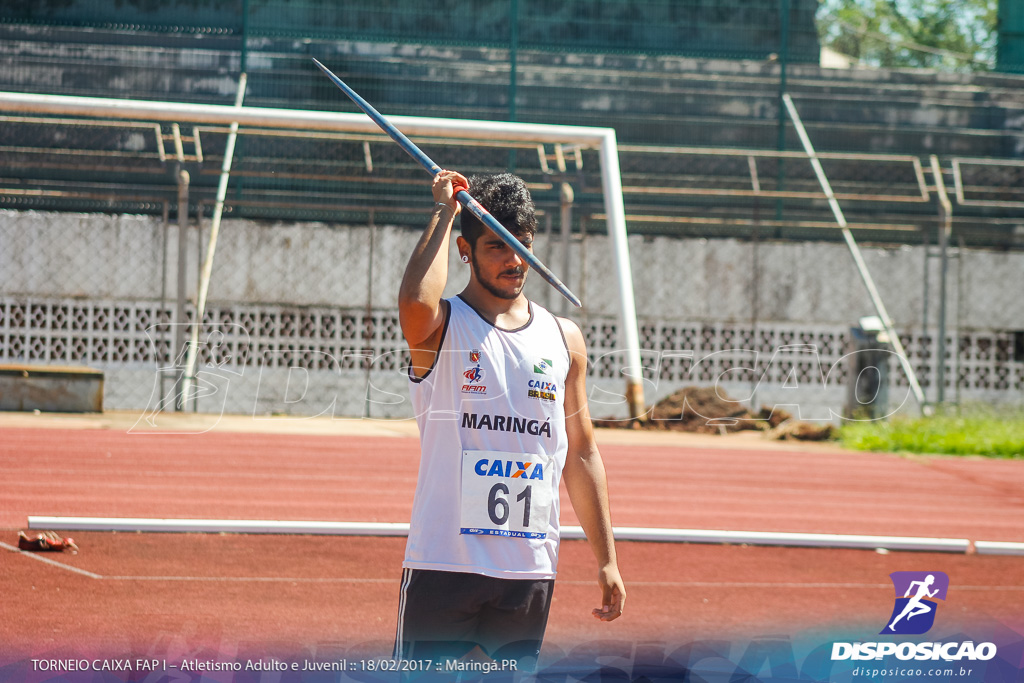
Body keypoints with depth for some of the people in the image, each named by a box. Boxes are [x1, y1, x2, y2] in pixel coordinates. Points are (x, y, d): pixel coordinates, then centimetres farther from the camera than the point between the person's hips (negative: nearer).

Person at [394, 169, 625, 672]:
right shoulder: (442, 327, -2)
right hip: (443, 566, -4)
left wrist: (606, 560, 12)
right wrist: (444, 212, -16)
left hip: (531, 570, 4)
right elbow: (415, 305, -29)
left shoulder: (564, 339, 12)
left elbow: (581, 455, 16)